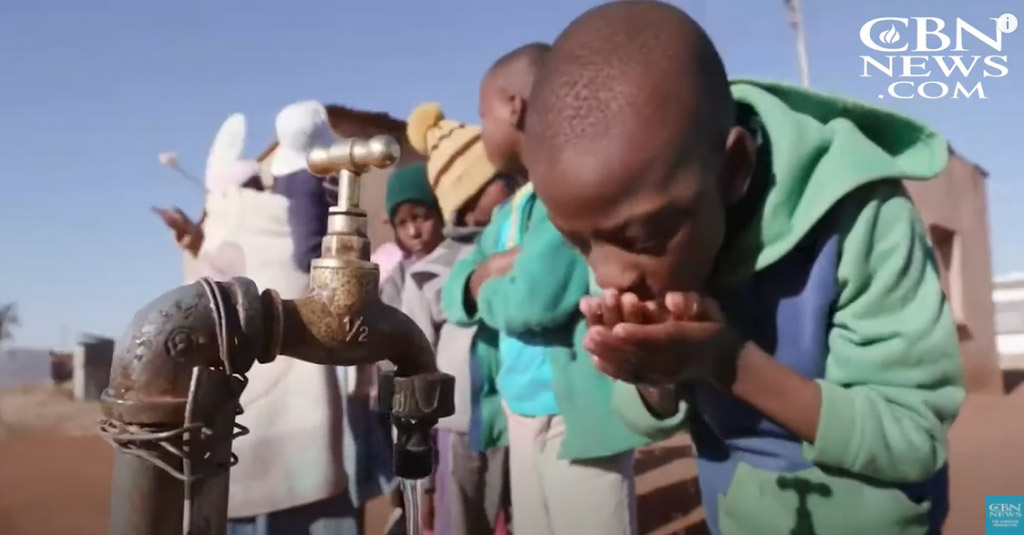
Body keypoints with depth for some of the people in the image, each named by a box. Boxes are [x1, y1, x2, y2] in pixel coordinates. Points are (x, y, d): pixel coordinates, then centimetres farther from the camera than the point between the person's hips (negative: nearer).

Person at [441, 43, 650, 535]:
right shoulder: (512, 208, 12)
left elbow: (533, 301, -27)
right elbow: (452, 296, 12)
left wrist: (483, 286, -5)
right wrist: (490, 270, -11)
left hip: (578, 414, -8)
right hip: (522, 413, 9)